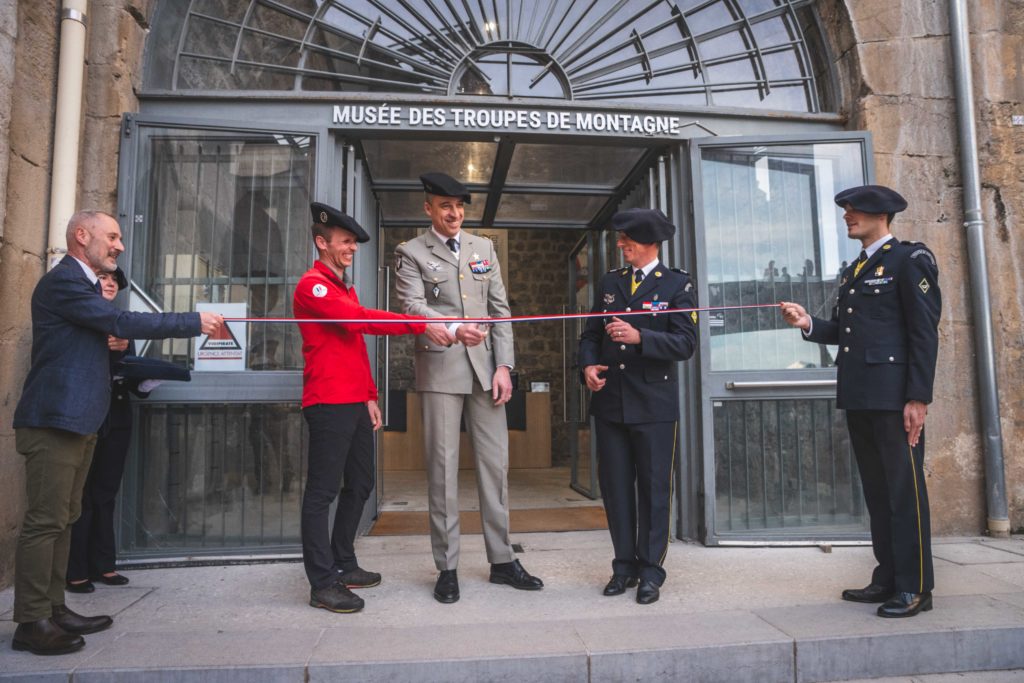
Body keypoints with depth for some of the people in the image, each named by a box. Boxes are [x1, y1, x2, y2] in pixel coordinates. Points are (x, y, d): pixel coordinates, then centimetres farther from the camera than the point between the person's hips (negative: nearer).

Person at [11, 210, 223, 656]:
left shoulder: (81, 284, 19)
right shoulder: (62, 282, -13)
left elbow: (112, 333, 20)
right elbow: (122, 323, -21)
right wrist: (195, 322, -18)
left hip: (76, 422, 10)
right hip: (54, 422, -10)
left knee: (62, 519, 13)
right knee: (45, 520, -5)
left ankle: (53, 609, 21)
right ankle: (31, 622, 3)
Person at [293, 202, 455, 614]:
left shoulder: (345, 289, 22)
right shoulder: (312, 285, -7)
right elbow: (361, 319, -21)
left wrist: (370, 396, 16)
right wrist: (421, 326, -24)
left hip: (356, 403, 10)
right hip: (329, 404, -9)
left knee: (360, 485, 14)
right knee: (323, 492, -3)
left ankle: (343, 566, 27)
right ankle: (322, 584, 4)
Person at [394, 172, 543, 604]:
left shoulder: (484, 248, 16)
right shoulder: (411, 253, 5)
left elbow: (500, 309, 11)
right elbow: (413, 308, -10)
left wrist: (504, 365, 2)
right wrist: (453, 330, -29)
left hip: (484, 368, 4)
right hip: (440, 369, -3)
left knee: (495, 464, 6)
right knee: (442, 469, 1)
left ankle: (502, 560, 17)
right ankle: (447, 567, 12)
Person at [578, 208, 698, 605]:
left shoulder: (677, 285, -1)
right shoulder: (609, 282, 13)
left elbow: (685, 344, -11)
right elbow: (591, 333, 14)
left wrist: (639, 337, -24)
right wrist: (588, 365, -4)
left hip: (653, 405, -4)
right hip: (609, 403, 4)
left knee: (653, 488, 4)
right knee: (615, 486, 9)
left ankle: (651, 572, 16)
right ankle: (624, 566, 23)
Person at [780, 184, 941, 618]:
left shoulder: (910, 260, -4)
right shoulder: (851, 272, 20)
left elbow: (925, 332, -11)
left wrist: (918, 397, -16)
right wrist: (809, 324, -2)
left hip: (894, 395, -8)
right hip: (858, 397, 8)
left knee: (904, 488, -2)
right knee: (876, 490, 12)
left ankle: (915, 587, 8)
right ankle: (888, 579, 21)